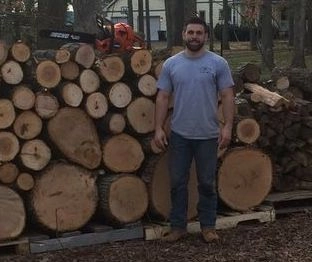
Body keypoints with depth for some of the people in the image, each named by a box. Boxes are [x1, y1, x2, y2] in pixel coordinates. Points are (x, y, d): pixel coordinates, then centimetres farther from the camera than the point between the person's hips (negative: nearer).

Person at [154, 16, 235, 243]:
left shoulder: (218, 63, -4)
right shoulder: (171, 64, 1)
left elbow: (227, 96, -5)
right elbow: (163, 98, 2)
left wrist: (228, 126, -15)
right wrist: (159, 128, -4)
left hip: (208, 135, -2)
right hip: (179, 134, 2)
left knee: (207, 184, 8)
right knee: (177, 182, 7)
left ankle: (208, 226, 20)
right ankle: (178, 226, 18)